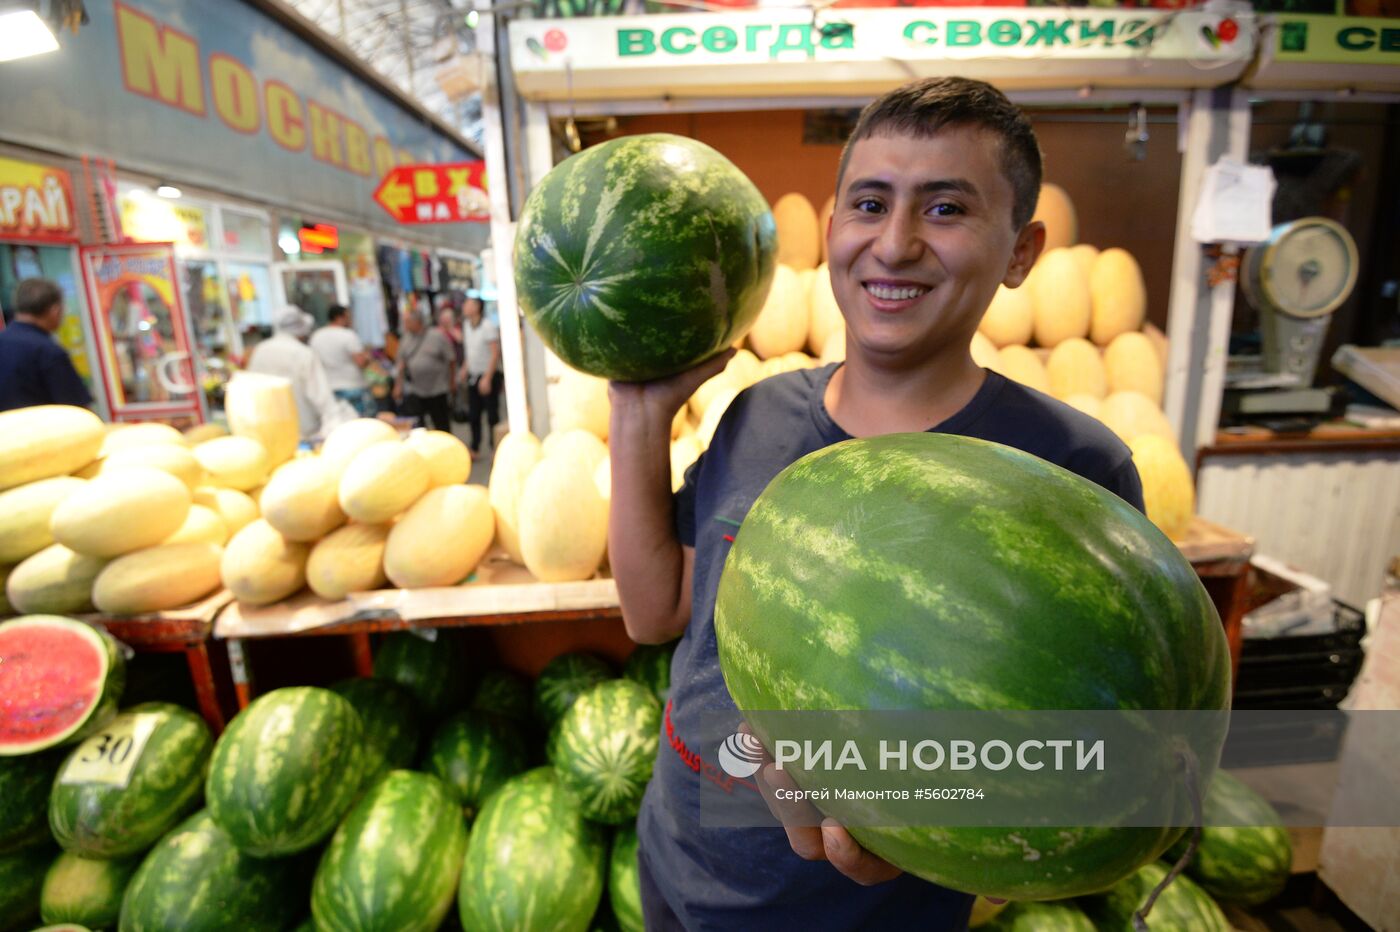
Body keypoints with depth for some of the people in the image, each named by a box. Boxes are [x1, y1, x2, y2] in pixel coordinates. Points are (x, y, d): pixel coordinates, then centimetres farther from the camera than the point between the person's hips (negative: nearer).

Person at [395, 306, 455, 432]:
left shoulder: (437, 336, -6)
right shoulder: (406, 339, 7)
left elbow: (451, 360, -1)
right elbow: (402, 363, 11)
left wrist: (451, 381, 3)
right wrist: (398, 385, 9)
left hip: (437, 390, -2)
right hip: (413, 391, 3)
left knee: (442, 425, 9)